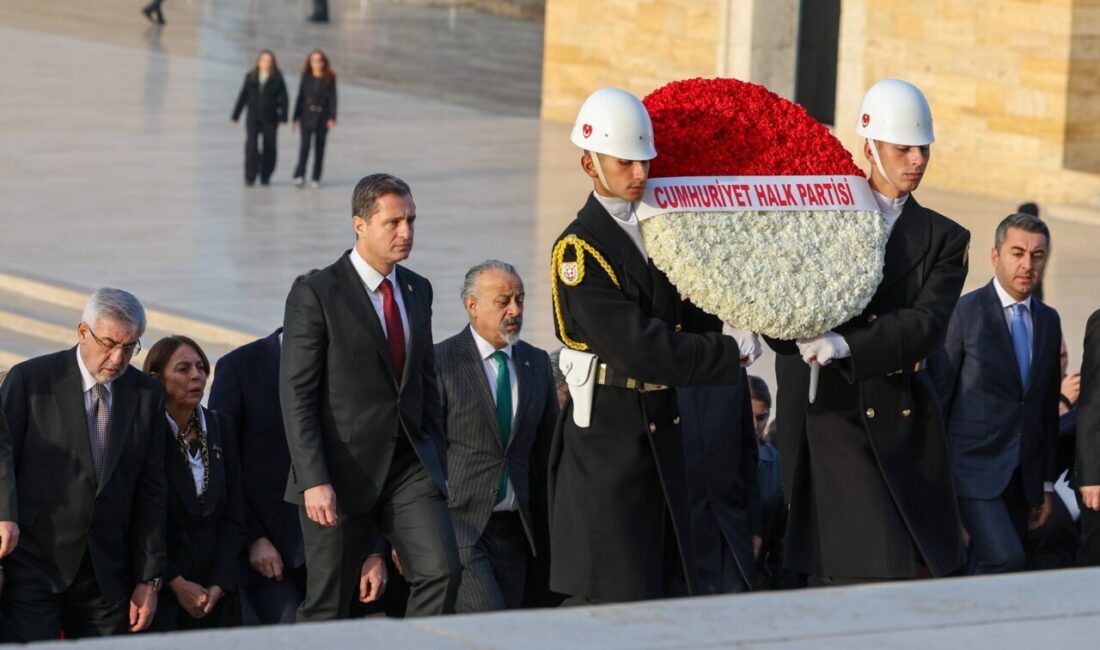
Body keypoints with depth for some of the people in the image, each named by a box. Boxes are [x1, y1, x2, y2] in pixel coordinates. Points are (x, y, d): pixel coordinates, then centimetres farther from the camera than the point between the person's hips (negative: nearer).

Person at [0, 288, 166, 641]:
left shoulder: (147, 395, 6)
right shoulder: (29, 379, -3)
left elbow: (151, 491, 8)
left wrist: (149, 580, 5)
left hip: (107, 574, 3)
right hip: (34, 568, -3)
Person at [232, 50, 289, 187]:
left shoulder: (277, 79, 0)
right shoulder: (250, 77, 6)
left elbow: (283, 98, 0)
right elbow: (243, 97, 10)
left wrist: (283, 117, -8)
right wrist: (235, 115, 9)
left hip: (270, 119, 0)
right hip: (253, 118, 0)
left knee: (269, 147, 3)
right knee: (251, 145, -12)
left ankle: (265, 176, 16)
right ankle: (250, 176, -5)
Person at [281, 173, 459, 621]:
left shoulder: (418, 291, 12)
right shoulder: (316, 295, -8)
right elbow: (296, 396, -11)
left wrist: (437, 465, 14)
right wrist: (313, 480, -18)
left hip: (410, 466, 5)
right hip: (343, 472, -5)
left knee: (442, 571, -14)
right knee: (327, 606, 2)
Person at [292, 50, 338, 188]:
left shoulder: (330, 78, 1)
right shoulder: (306, 78, 4)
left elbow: (333, 98, 0)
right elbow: (300, 97, 7)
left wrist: (332, 118, -9)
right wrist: (295, 118, 4)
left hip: (322, 117, 0)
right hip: (307, 116, 0)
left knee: (319, 146, 5)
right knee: (305, 143, -13)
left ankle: (316, 178, 13)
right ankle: (299, 176, -16)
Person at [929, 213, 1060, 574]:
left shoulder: (1049, 321, 12)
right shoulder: (963, 314, -6)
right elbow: (936, 396, -6)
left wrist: (1047, 483, 16)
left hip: (1022, 477, 6)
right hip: (974, 468, -6)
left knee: (983, 570, 7)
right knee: (1007, 558, -22)